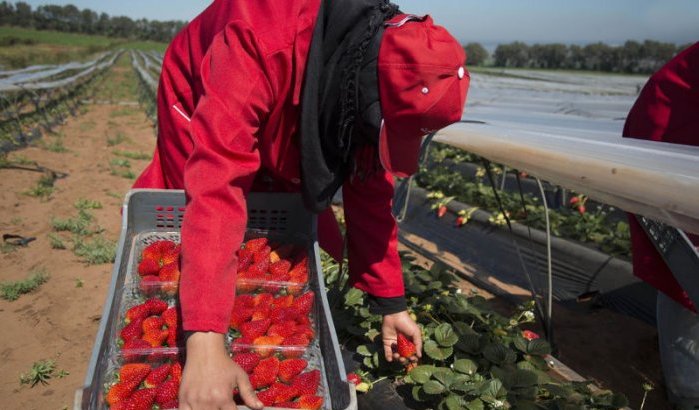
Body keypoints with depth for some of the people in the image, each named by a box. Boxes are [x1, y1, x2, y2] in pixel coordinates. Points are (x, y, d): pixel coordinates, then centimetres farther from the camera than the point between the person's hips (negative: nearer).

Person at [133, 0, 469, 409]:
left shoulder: (379, 68, -25)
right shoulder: (259, 45, -45)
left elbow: (370, 192, -15)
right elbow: (217, 188, -51)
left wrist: (391, 302, -13)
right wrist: (206, 344, -56)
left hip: (284, 146, 4)